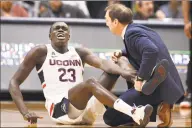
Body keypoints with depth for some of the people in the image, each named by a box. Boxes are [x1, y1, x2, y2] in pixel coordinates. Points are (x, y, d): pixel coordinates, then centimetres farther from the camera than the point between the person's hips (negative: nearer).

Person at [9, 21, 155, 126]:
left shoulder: (80, 52, 17)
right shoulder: (40, 52, 7)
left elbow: (103, 63, -4)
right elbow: (14, 82, 3)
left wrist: (123, 72, -28)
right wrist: (25, 112, -14)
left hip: (85, 107, 5)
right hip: (59, 108, -5)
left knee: (115, 69, -6)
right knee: (90, 83, -32)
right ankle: (135, 113, -51)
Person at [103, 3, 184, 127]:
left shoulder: (132, 33, -14)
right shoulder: (139, 28, 14)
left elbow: (151, 51, -31)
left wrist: (140, 79, -24)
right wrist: (122, 53, 17)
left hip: (158, 87, -9)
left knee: (110, 117, -8)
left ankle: (156, 109, -12)